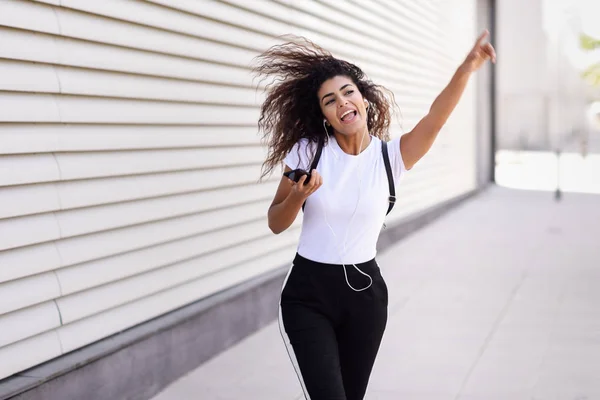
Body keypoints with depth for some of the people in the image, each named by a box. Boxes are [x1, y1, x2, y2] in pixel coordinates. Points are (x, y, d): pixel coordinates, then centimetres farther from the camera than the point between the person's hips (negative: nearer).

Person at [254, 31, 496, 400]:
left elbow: (436, 118, -25)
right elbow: (276, 224, 2)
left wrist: (466, 68, -41)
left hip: (365, 293, 2)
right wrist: (298, 197, -19)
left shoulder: (391, 156, -6)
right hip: (307, 294, -1)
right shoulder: (307, 151, -5)